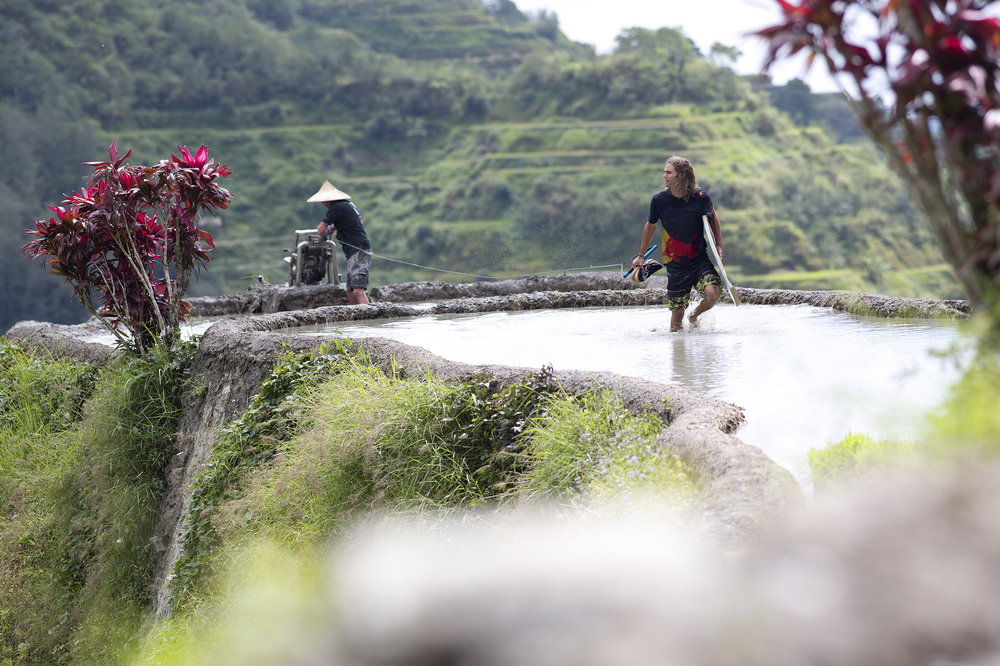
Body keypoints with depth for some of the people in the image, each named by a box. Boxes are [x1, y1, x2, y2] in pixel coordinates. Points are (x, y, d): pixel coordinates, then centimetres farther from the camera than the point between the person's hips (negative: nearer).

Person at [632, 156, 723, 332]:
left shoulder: (701, 197, -10)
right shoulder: (659, 200, -8)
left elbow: (712, 215, 12)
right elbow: (650, 226, 10)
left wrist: (719, 245, 7)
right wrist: (641, 256, 18)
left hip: (700, 260, -1)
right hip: (675, 264, 1)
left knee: (713, 292, -23)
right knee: (677, 313, 2)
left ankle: (694, 316, 9)